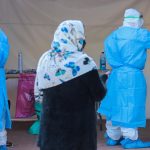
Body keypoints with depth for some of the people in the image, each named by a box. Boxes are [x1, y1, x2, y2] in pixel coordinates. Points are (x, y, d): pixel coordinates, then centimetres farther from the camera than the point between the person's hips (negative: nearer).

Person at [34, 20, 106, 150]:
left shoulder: (45, 59, 0)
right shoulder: (83, 62, -17)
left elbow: (39, 93, 7)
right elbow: (99, 95, -10)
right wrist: (103, 79, 9)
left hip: (51, 123, 5)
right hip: (78, 126, -4)